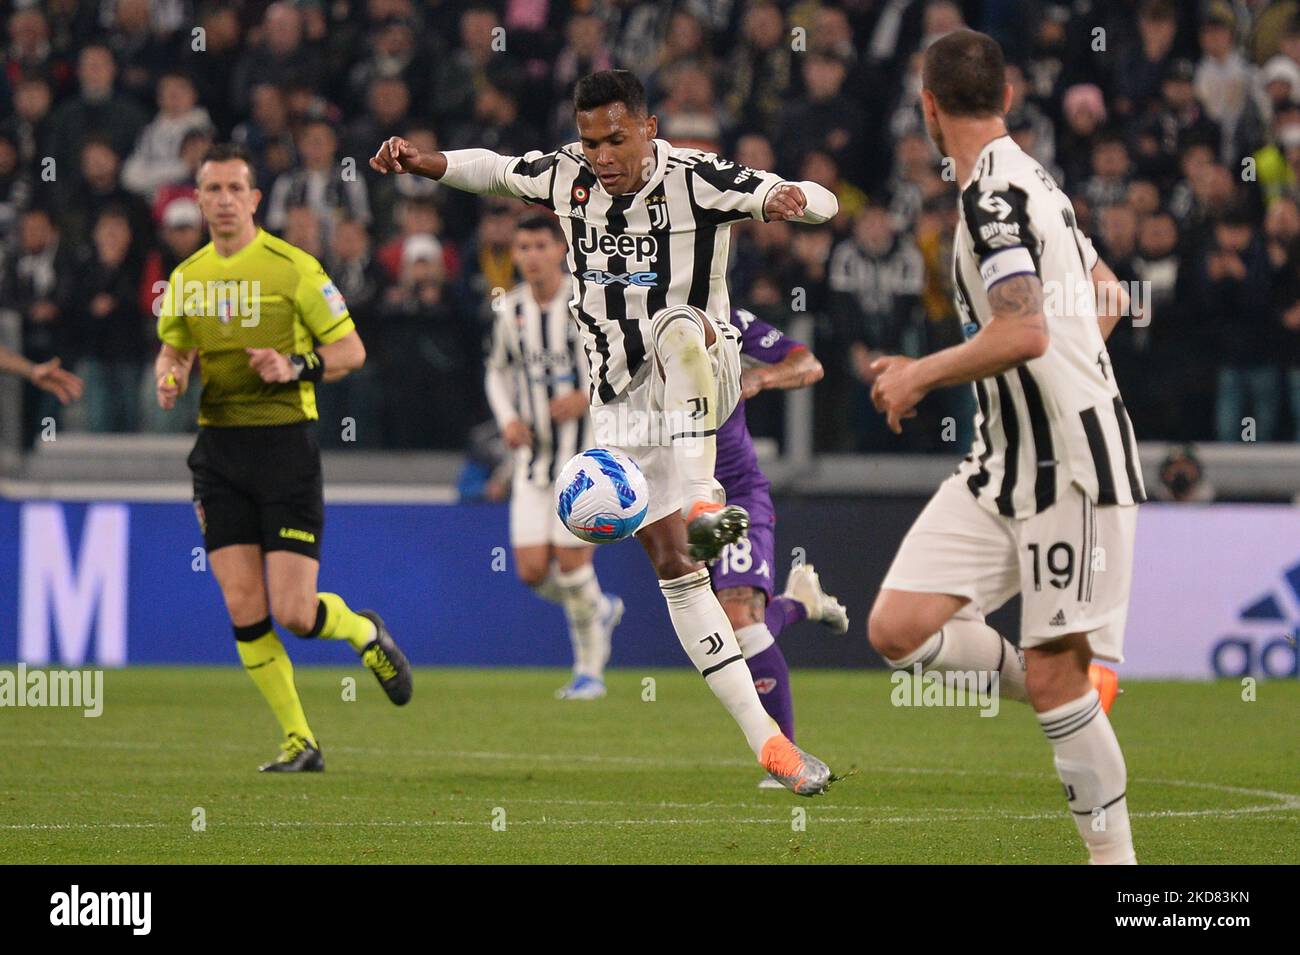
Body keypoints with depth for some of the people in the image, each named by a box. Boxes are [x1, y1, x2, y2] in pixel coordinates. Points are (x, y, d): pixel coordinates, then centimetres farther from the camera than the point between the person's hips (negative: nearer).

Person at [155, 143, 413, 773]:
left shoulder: (293, 267, -6)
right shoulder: (186, 278, 9)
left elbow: (351, 349, -2)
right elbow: (172, 349, 23)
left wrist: (297, 366, -19)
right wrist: (169, 377, 1)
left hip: (285, 442, -4)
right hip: (219, 448, 4)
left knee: (294, 614, -10)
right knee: (244, 611, -3)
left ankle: (365, 632, 24)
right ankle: (299, 742, 8)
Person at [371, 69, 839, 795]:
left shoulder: (695, 179, -15)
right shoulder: (567, 177, -1)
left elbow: (823, 203, -19)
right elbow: (495, 170, 18)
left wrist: (793, 200, -43)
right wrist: (423, 163, 0)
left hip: (704, 381, -4)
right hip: (623, 402, 4)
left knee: (680, 324, -37)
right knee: (672, 566, -5)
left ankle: (704, 503, -41)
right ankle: (768, 742, -4)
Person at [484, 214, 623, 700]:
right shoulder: (509, 309, 5)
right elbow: (498, 372, 19)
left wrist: (589, 397, -18)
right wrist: (508, 419, 0)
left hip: (585, 452, -4)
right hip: (533, 454, 4)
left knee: (572, 562, -10)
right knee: (532, 570, -5)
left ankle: (590, 668, 9)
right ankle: (600, 609, 27)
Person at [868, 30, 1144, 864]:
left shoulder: (994, 193, -16)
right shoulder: (1029, 180, 14)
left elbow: (1024, 333, -28)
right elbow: (1108, 297, 25)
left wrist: (918, 377, -15)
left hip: (1072, 465, -9)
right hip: (1004, 465, 9)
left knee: (1056, 676, -8)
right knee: (899, 626, -2)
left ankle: (1114, 853, 2)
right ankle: (1070, 695, 12)